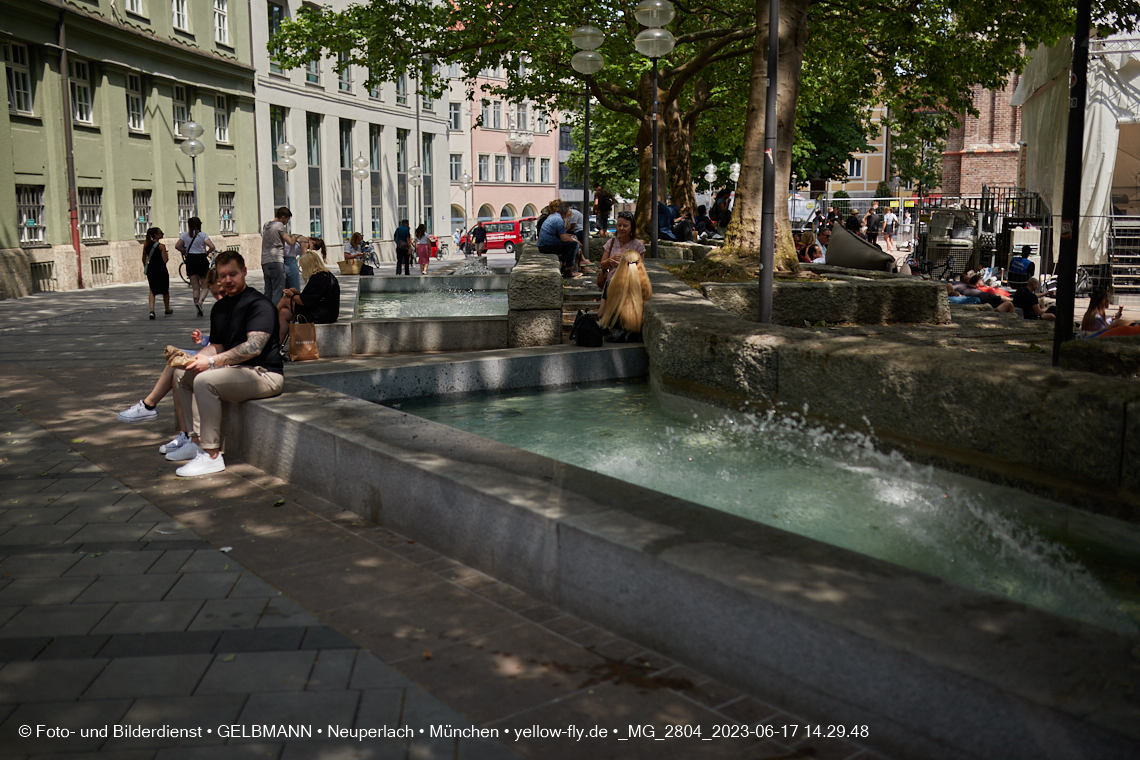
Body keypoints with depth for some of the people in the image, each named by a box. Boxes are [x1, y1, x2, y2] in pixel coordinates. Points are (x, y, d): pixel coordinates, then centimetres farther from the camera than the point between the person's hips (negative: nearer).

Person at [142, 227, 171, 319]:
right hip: (161, 270, -4)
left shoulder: (146, 245, 3)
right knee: (165, 291, 15)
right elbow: (165, 260, -18)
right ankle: (167, 311, 28)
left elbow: (144, 259, 9)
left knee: (152, 291, 11)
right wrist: (167, 257, 3)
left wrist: (145, 267, 22)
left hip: (150, 270, 4)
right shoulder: (161, 246, -14)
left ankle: (151, 310, -9)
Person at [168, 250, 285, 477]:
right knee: (182, 374, 9)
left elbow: (253, 347, -24)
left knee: (205, 380, -28)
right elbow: (217, 346, 18)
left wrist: (212, 361, -23)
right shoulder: (219, 308, 15)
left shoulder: (259, 305, -14)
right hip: (235, 370, 10)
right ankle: (198, 441, 8)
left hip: (263, 374, -10)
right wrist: (196, 358, -5)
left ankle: (212, 455, -23)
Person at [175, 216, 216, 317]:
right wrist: (207, 253, -1)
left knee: (195, 288, 11)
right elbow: (212, 247, -19)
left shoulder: (185, 235, 3)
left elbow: (177, 246, -5)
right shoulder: (203, 235, -7)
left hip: (190, 261, 3)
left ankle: (198, 310, 7)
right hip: (201, 260, -3)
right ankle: (199, 302, -21)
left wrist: (186, 251, 9)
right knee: (205, 287, 6)